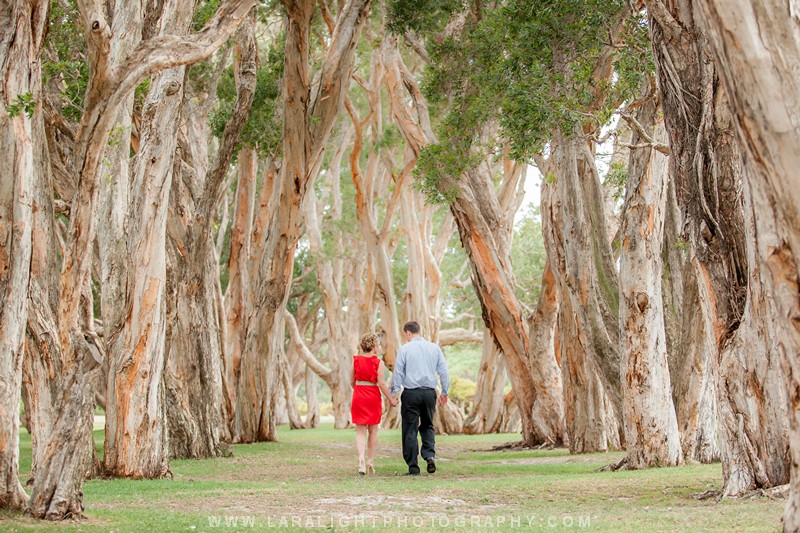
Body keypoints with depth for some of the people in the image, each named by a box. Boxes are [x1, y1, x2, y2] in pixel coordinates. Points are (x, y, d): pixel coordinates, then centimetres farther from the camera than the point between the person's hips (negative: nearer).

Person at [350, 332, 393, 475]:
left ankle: (361, 459, -17)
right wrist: (391, 399, -2)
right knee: (373, 431, 13)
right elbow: (381, 384, -11)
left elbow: (352, 381, 7)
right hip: (374, 397, -2)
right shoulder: (378, 363, -9)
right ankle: (370, 461, 16)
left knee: (360, 431, 4)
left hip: (358, 397, 2)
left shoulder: (356, 360, 0)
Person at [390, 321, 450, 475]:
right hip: (429, 392, 3)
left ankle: (413, 468, 4)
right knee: (427, 426, 19)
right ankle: (430, 455, -4)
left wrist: (394, 394, 1)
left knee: (410, 430, 3)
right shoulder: (434, 348, 6)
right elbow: (444, 371, 7)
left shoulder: (404, 349, -3)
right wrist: (444, 392, 16)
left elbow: (398, 373, -4)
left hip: (411, 393, -3)